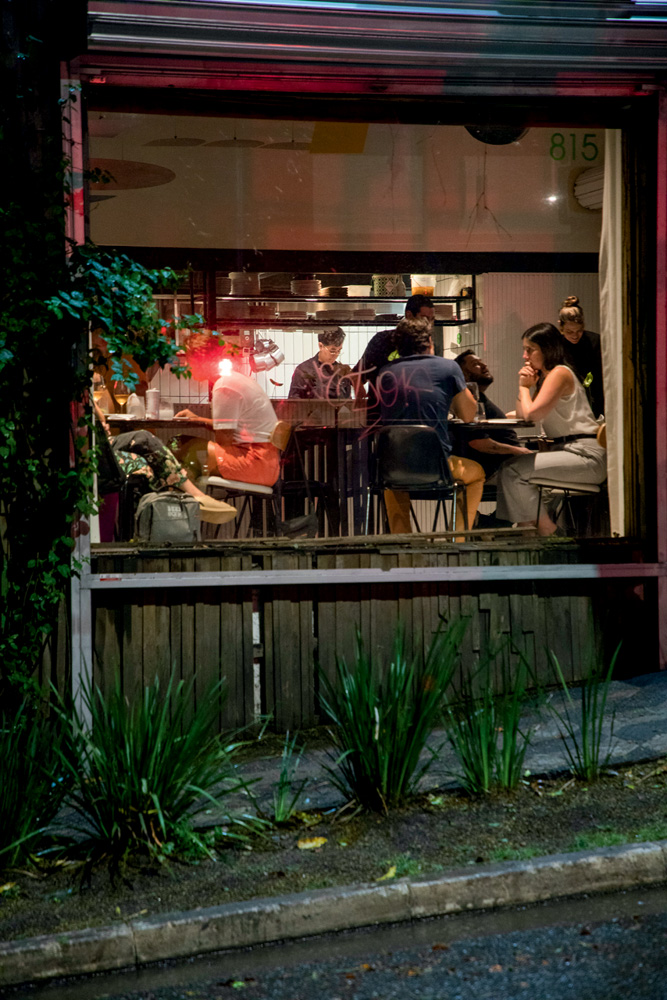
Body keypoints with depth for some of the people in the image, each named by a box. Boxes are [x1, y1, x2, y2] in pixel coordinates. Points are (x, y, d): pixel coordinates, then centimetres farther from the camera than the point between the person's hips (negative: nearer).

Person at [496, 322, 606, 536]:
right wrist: (525, 385, 6)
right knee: (506, 467, 4)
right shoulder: (543, 376, 20)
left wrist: (524, 387, -1)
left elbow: (531, 414, -17)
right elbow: (521, 415, 18)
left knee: (513, 470, -21)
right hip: (564, 448, 10)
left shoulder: (560, 373, -10)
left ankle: (546, 528, -10)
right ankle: (522, 527, 3)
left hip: (586, 455, -10)